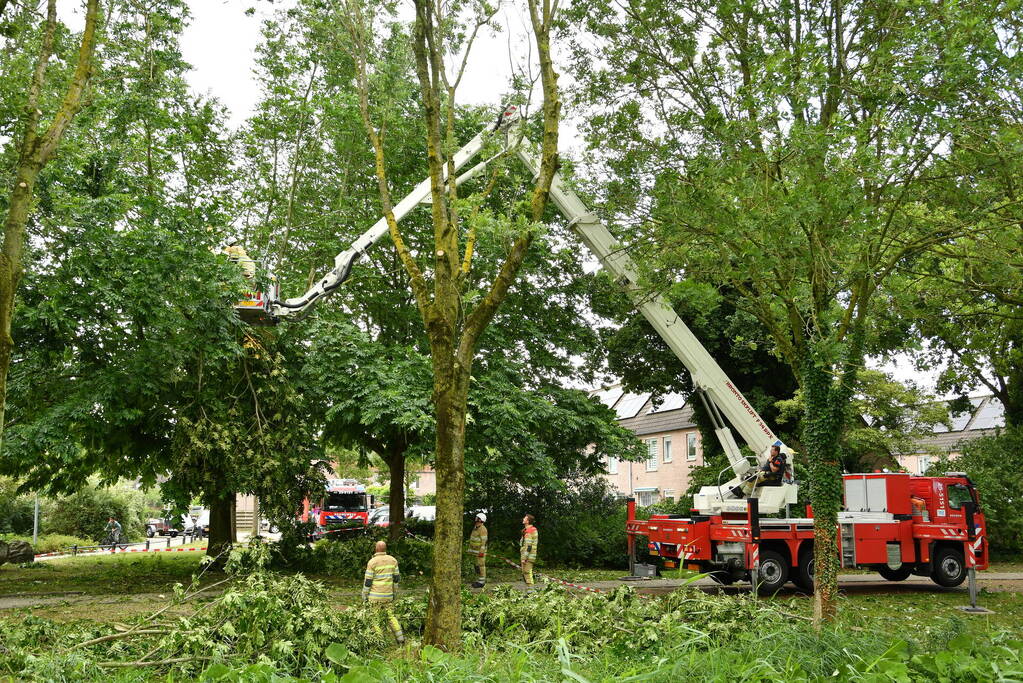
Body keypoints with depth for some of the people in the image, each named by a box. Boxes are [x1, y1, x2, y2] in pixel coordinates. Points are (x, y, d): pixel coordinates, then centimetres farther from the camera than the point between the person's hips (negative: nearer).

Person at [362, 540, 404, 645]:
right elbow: (396, 578, 8)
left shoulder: (372, 562, -10)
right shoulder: (392, 560, 4)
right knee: (391, 616, 15)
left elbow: (368, 581, -9)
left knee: (375, 620, 3)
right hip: (389, 596, 5)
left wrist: (364, 595, 0)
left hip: (375, 596, -5)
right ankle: (400, 638, 9)